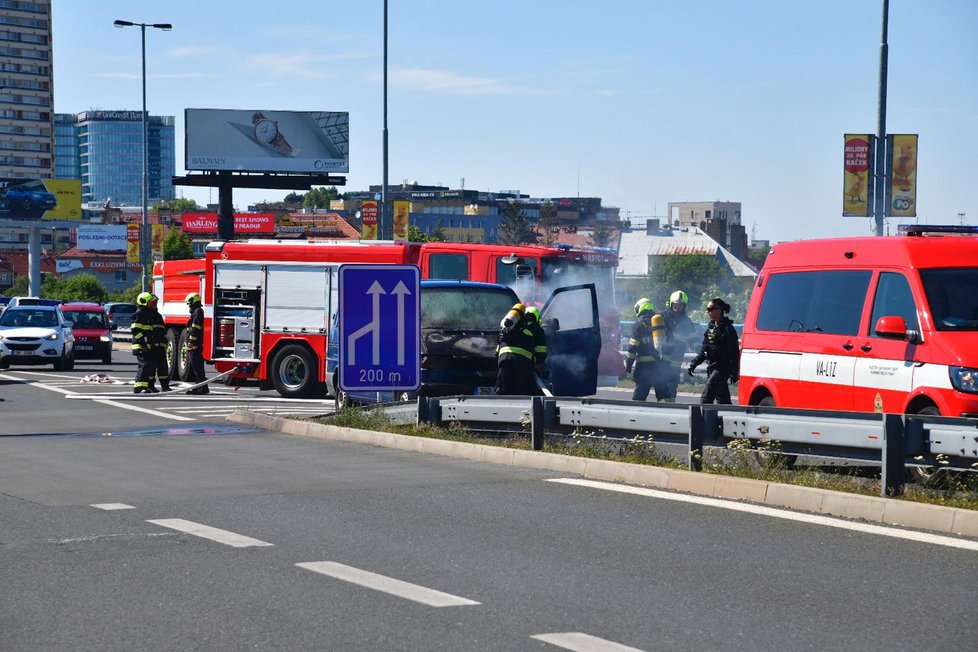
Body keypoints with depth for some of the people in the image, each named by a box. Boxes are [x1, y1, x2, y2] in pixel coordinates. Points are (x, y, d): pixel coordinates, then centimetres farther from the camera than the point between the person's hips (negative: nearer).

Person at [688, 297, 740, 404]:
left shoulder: (727, 329, -11)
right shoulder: (711, 327, 15)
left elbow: (734, 353, -14)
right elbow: (703, 350, 22)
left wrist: (734, 372, -18)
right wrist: (694, 363, 16)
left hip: (722, 368, -8)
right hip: (712, 367, 8)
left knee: (706, 398, -15)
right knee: (722, 399, 11)